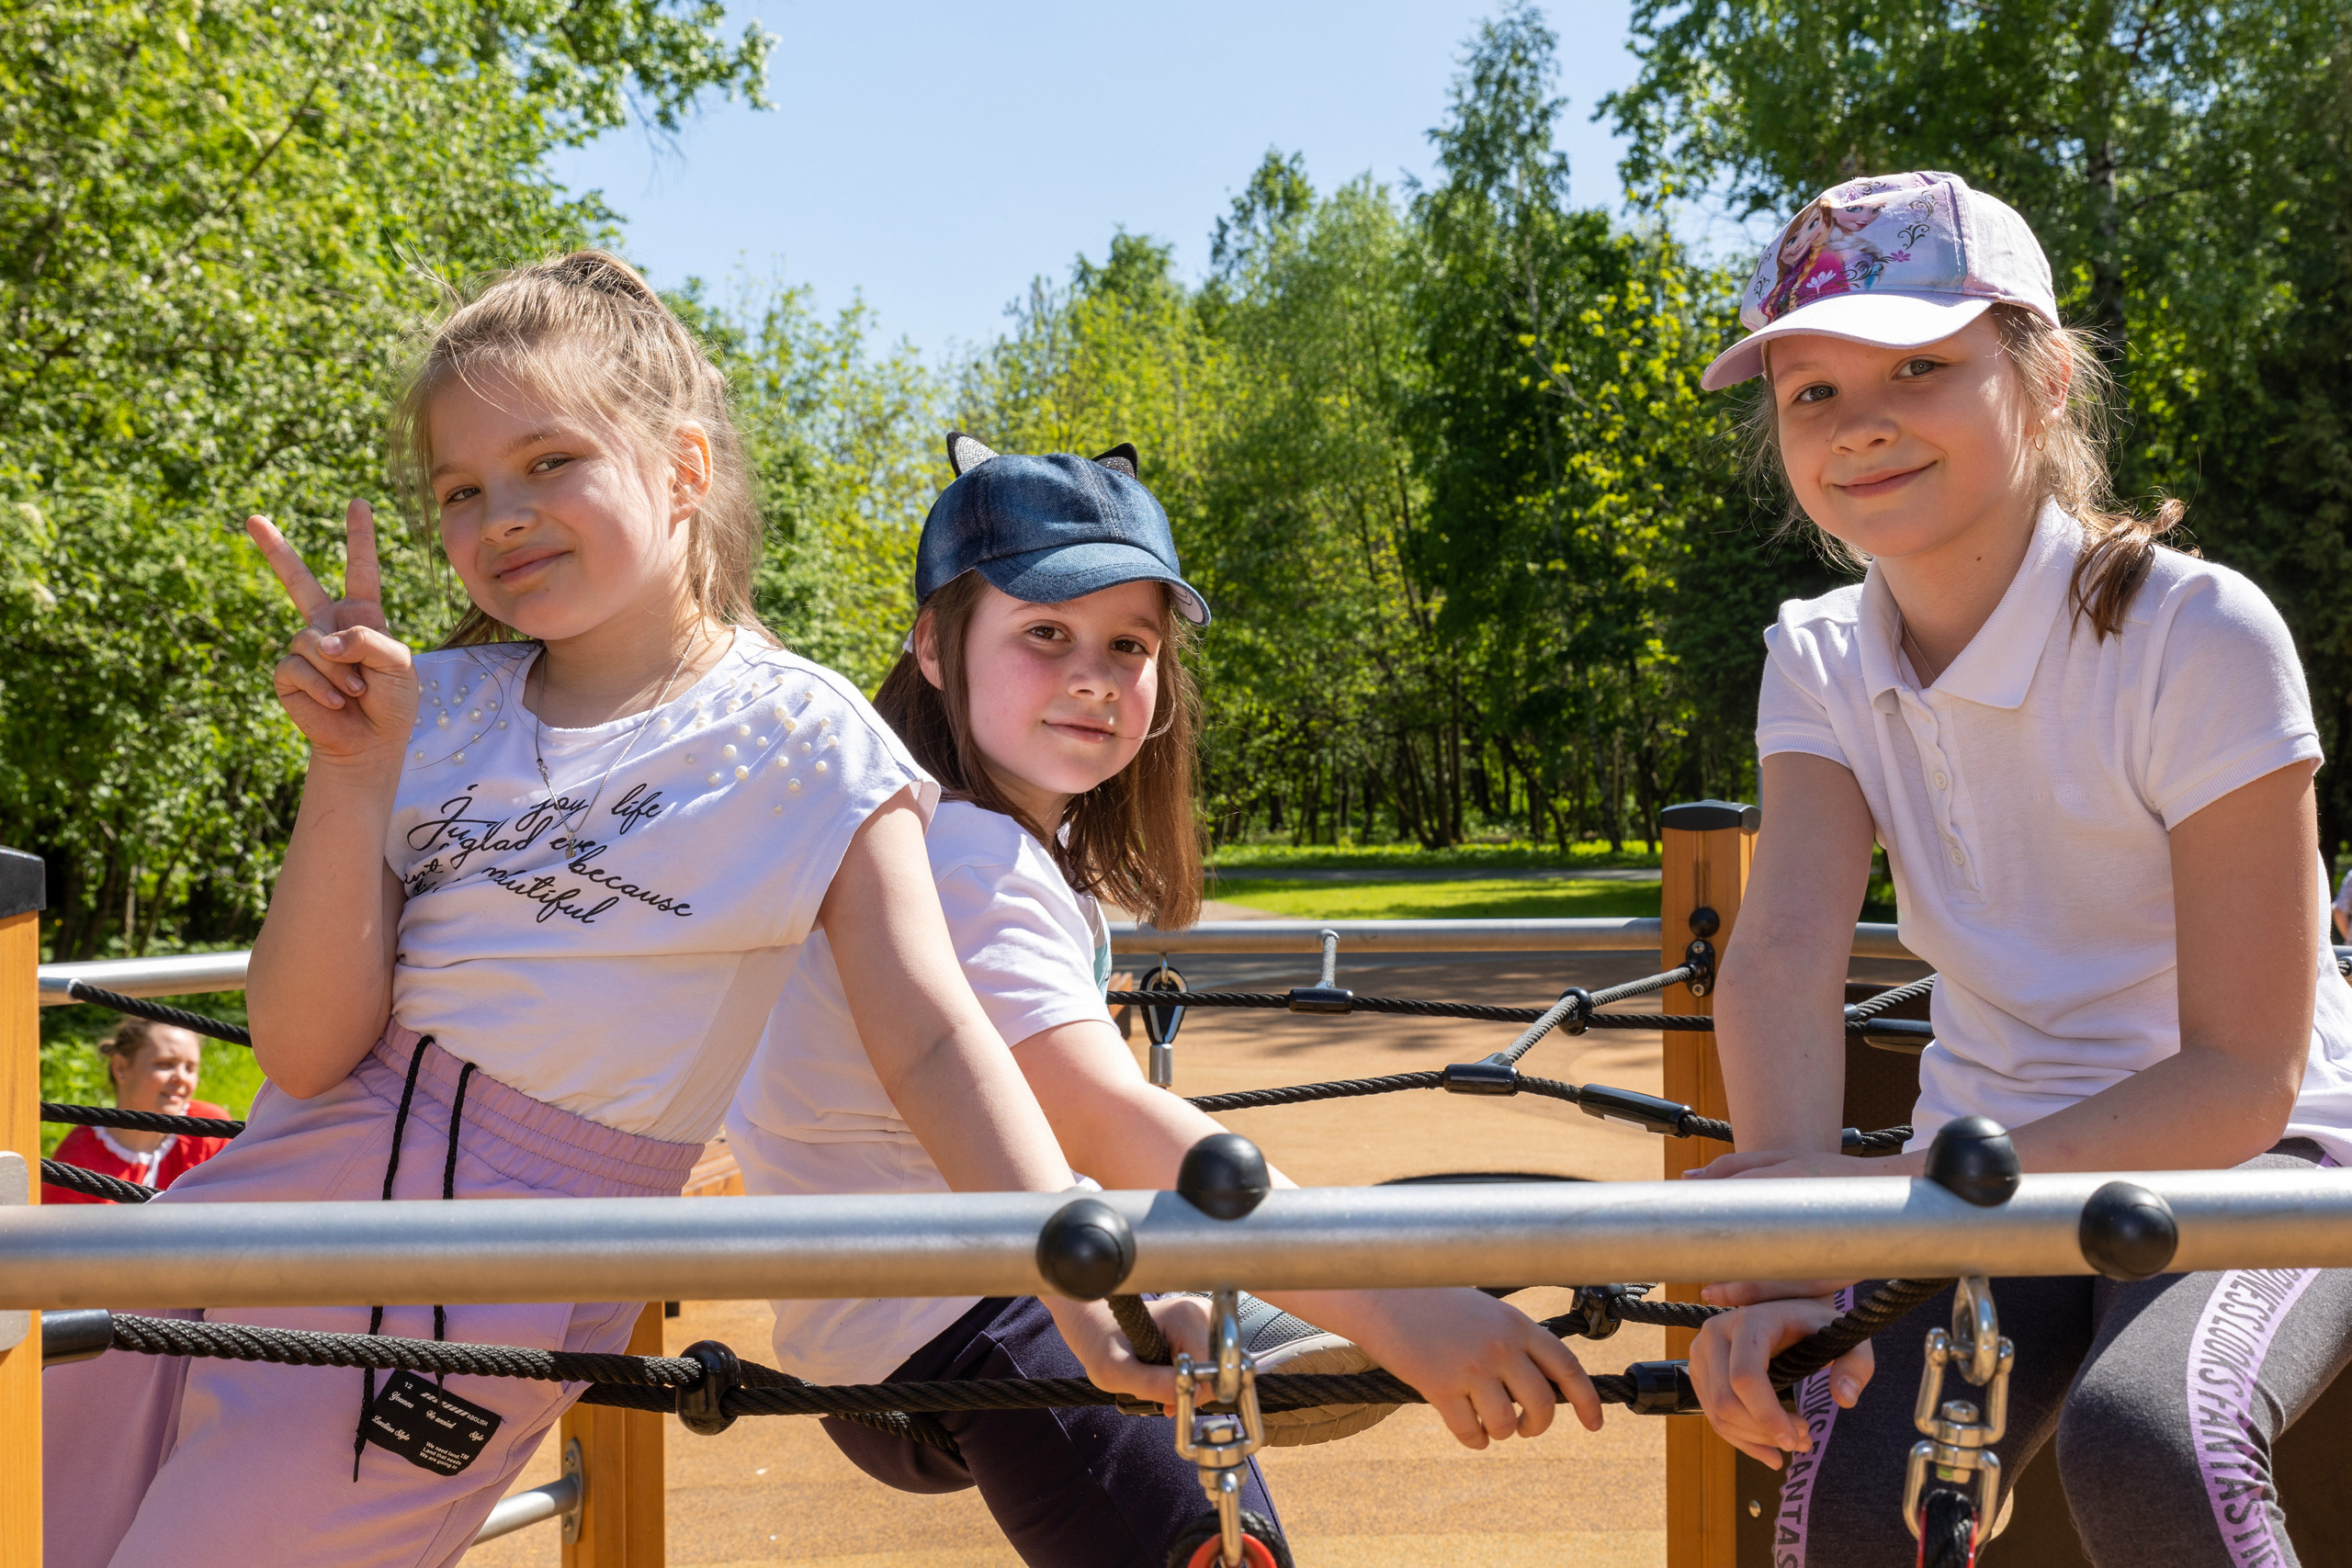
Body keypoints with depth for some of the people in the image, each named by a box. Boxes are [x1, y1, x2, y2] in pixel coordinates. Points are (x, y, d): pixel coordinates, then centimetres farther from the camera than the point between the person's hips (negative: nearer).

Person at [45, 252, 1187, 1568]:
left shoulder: (797, 736, -6)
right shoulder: (437, 711, 4)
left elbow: (930, 1039, -12)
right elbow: (309, 1052, -2)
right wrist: (352, 774, -15)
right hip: (288, 1196, 5)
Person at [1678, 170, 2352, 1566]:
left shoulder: (2199, 637, -18)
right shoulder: (1823, 662, -2)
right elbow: (1785, 952, -19)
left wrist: (1891, 1193, -32)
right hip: (1994, 1165, 4)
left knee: (2143, 1443, -34)